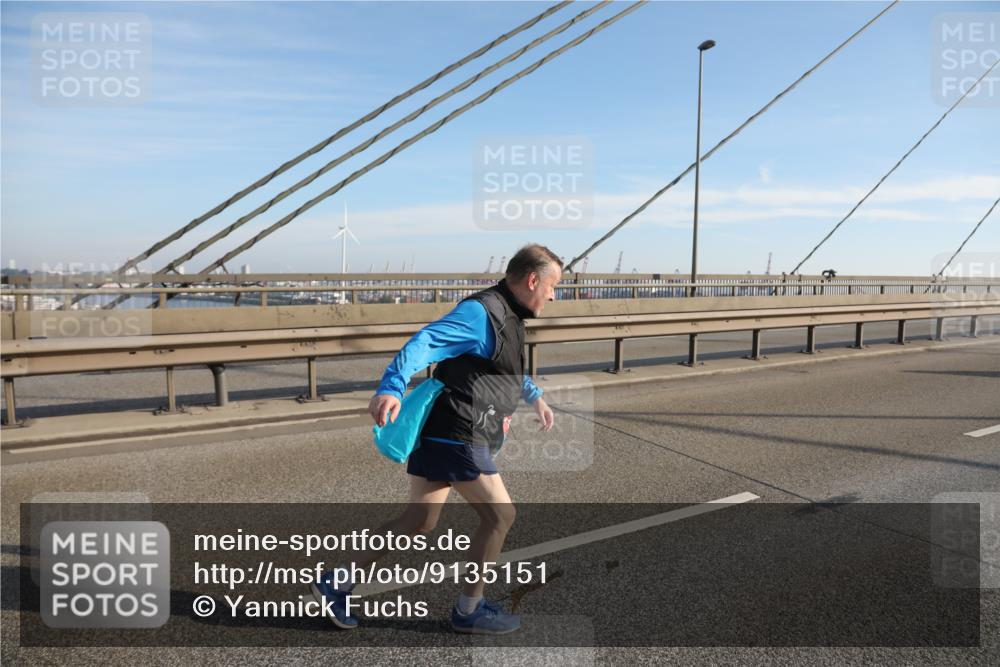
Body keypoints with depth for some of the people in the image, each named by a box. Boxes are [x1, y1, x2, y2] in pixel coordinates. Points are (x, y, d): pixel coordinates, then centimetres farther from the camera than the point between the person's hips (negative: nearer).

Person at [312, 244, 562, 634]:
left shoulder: (506, 317, 17)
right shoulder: (480, 313, -16)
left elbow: (509, 369, 37)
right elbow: (424, 343, -30)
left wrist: (536, 397, 40)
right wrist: (391, 387, -44)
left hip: (440, 434, 10)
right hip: (457, 436, -10)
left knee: (419, 522, 14)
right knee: (500, 515, 2)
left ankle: (337, 584, 23)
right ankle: (469, 611, 20)